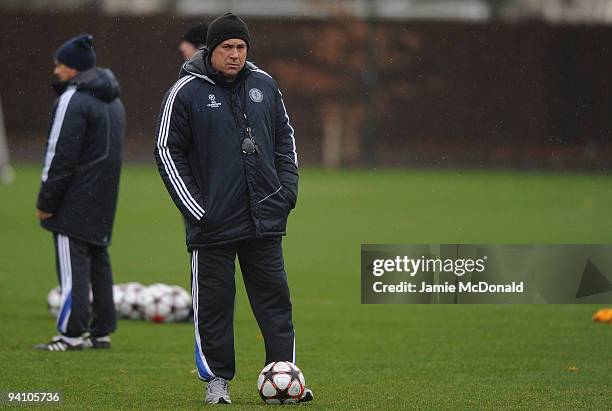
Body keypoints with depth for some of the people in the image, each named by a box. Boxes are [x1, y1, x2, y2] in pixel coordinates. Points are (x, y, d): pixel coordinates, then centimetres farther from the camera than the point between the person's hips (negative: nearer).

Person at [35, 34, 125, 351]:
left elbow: (61, 156, -17)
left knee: (73, 264, -7)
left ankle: (72, 333, -8)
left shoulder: (73, 101, -15)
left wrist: (46, 201, -13)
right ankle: (102, 331, 14)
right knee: (99, 259, 13)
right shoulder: (113, 101, 16)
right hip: (103, 200, 9)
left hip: (75, 200, -9)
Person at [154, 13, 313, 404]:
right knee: (214, 302, 2)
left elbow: (285, 137, 18)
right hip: (214, 222, -4)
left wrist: (287, 190, 8)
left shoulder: (264, 85, 8)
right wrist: (195, 208, -9)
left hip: (265, 219, 4)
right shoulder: (187, 91, -5)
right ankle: (217, 380, 10)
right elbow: (168, 150, -4)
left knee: (275, 298, 5)